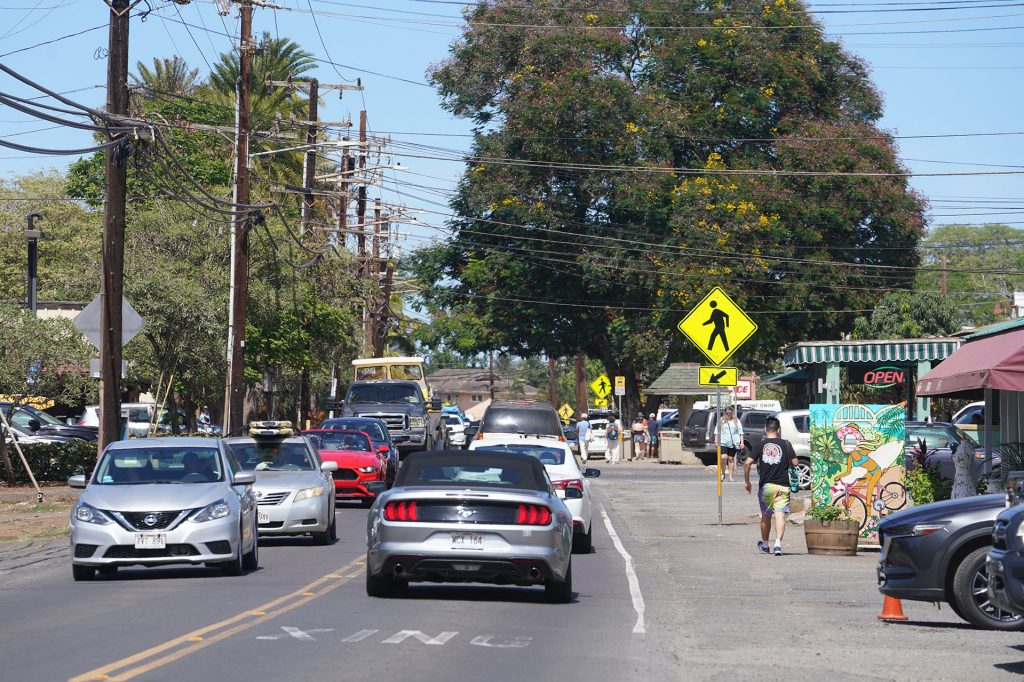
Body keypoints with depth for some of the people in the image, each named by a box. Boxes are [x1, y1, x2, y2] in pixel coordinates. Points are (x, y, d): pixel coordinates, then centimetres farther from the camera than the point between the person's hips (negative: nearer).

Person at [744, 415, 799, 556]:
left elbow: (747, 463, -8)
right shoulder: (785, 444, -1)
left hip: (765, 485, 1)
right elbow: (795, 463, 0)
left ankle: (764, 544, 32)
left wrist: (746, 481, 3)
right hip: (782, 485, -1)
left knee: (766, 516, 17)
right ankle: (778, 543, -23)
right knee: (780, 515, -7)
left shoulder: (760, 446, 1)